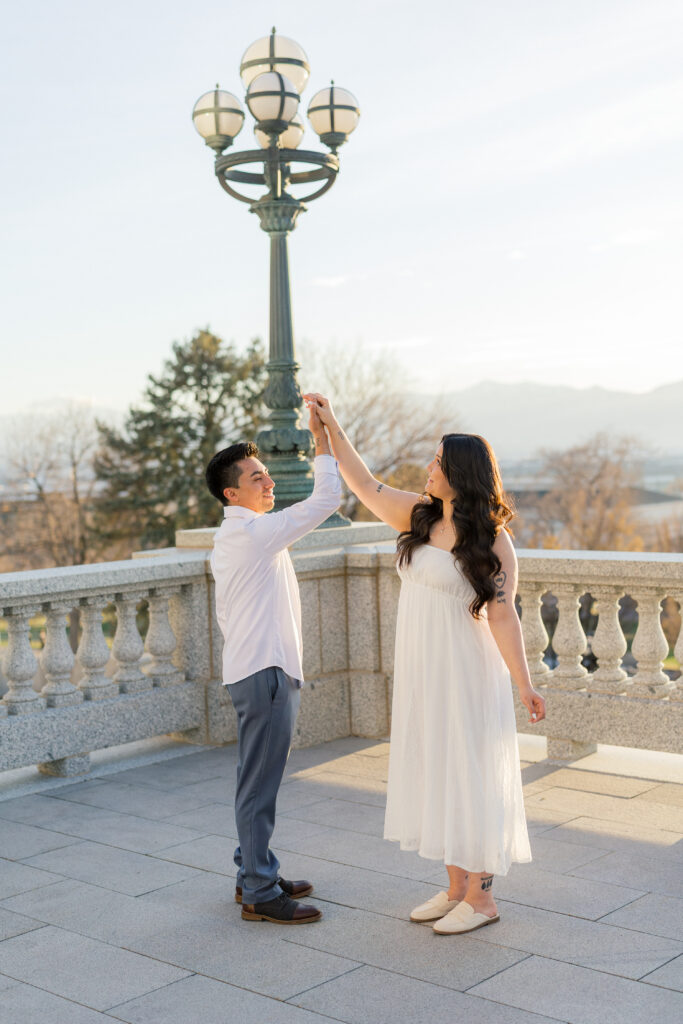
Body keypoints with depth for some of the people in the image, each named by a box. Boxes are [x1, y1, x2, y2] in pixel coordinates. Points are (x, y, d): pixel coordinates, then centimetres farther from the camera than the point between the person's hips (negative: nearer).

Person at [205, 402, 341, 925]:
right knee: (260, 784, -5)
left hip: (250, 668, 10)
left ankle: (255, 874, 27)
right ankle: (260, 894, 2)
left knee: (257, 780, 17)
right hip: (265, 670, -10)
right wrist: (322, 441, -10)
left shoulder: (229, 538, 15)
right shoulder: (257, 532, -16)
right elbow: (326, 499, -20)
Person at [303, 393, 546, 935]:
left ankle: (481, 896, 12)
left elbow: (502, 616, -15)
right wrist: (331, 426, 15)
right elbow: (365, 484, 15)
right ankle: (457, 887, 26)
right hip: (421, 672, 7)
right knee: (436, 774, 13)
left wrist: (524, 685, -19)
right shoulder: (420, 516, 6)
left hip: (465, 675, -7)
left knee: (468, 777, 0)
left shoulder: (493, 540, -13)